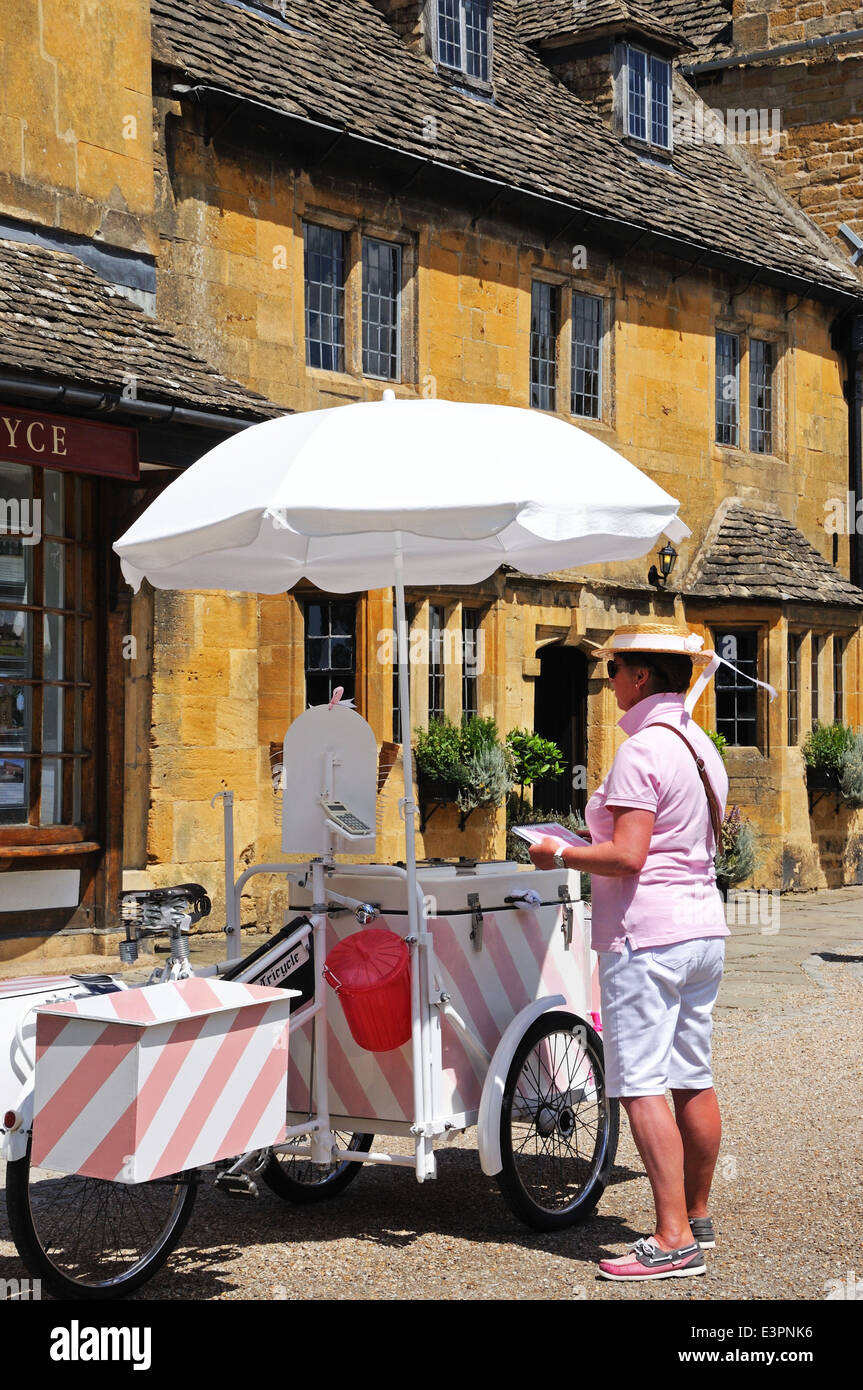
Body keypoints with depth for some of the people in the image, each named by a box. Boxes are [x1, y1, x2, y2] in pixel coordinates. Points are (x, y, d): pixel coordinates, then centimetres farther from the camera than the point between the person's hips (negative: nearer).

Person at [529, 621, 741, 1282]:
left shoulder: (641, 752, -15)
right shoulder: (701, 746, 13)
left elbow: (627, 857, -21)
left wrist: (559, 854, -6)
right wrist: (593, 846, 21)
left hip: (647, 934, -9)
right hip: (704, 929, 10)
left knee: (642, 1086, -7)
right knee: (693, 1079, 14)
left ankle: (674, 1240, -8)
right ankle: (697, 1218, 24)